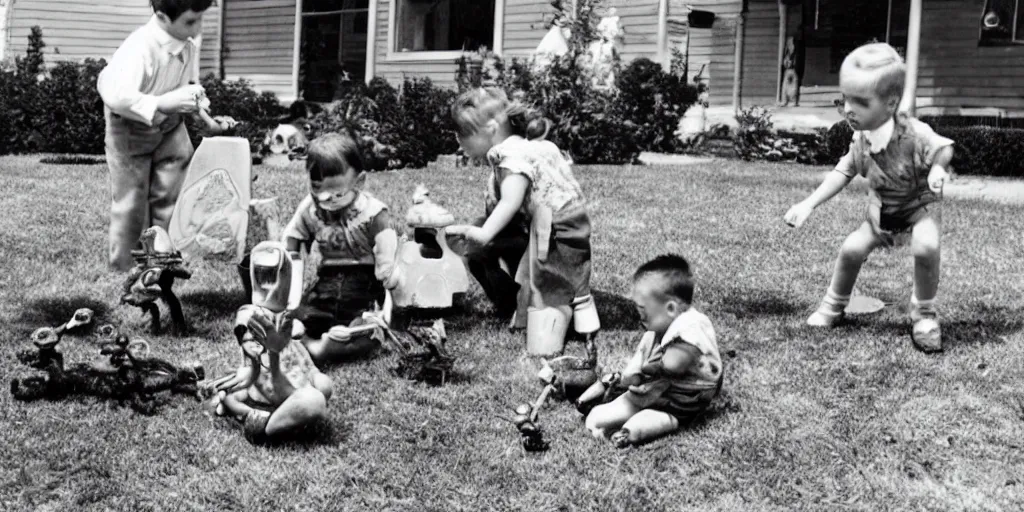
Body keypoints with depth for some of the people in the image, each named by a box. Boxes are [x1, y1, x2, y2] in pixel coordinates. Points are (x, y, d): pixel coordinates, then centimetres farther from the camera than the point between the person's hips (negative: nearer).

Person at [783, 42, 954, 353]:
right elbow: (843, 172, -1)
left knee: (926, 247, -30)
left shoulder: (915, 134, -30)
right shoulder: (861, 139, -14)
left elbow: (944, 149, -13)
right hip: (881, 210, 5)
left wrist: (937, 170, -36)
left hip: (920, 207, -4)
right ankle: (834, 305, 18)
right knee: (852, 248, -10)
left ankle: (924, 313, -6)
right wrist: (809, 204, -7)